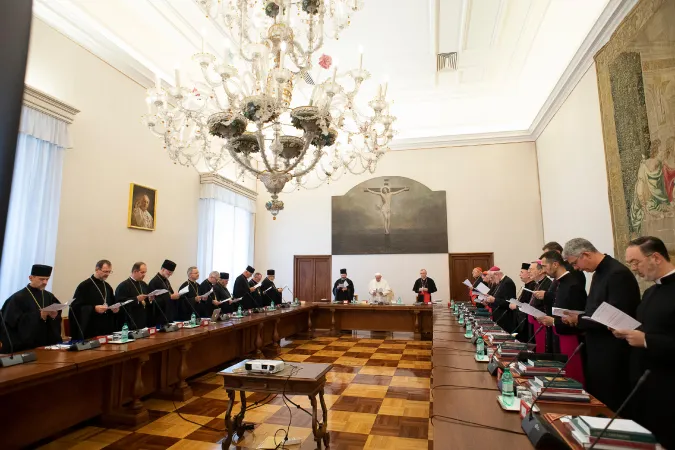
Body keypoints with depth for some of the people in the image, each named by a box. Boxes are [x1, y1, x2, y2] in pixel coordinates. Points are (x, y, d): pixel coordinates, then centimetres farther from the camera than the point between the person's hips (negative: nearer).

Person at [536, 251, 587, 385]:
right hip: (558, 336, 8)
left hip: (570, 337, -8)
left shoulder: (573, 284, -18)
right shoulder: (557, 283, 8)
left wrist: (553, 322, -19)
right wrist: (547, 318, 1)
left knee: (573, 377, 3)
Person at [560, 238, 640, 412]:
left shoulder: (618, 273, -19)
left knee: (609, 406, 5)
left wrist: (579, 320, -18)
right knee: (595, 399, 19)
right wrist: (577, 317, -1)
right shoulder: (599, 273, 10)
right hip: (597, 349, 9)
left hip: (612, 354, -9)